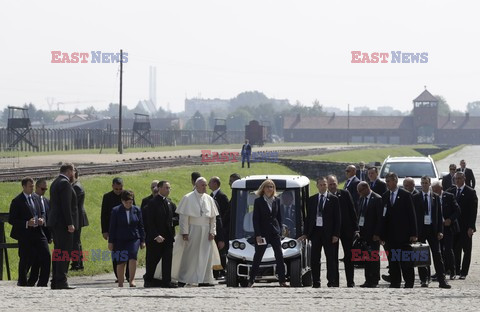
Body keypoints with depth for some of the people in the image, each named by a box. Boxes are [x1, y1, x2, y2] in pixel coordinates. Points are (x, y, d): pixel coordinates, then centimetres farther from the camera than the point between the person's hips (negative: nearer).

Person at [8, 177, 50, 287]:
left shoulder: (35, 199, 14)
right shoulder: (17, 201, -7)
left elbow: (42, 212, 26)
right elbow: (11, 220, -10)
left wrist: (42, 219, 2)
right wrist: (27, 223, -20)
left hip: (38, 232, 6)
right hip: (25, 235, -6)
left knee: (46, 256, -5)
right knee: (26, 260, 1)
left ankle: (42, 283, 1)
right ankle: (22, 282, 19)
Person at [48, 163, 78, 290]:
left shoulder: (55, 183, 18)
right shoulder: (65, 183, -12)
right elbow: (66, 205, -19)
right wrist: (70, 223, -19)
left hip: (54, 223, 10)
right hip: (63, 223, -10)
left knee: (58, 253, 12)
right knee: (65, 253, -9)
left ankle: (55, 281, 12)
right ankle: (61, 282, -13)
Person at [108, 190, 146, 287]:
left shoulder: (137, 210, 6)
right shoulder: (116, 211, 1)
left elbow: (141, 226, 11)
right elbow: (112, 227, 2)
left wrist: (142, 241, 9)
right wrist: (111, 242, 0)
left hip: (134, 239, 0)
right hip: (120, 240, 0)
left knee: (132, 256, -23)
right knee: (121, 262, 2)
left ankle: (132, 279, -18)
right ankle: (120, 283, 13)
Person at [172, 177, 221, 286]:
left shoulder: (209, 199, 9)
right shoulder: (188, 198, -3)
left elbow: (213, 217, 10)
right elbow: (183, 217, -5)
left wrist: (212, 231, 0)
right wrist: (184, 232, -11)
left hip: (205, 232, 4)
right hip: (192, 231, -4)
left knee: (205, 256, 2)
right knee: (188, 256, 0)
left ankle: (204, 279, 6)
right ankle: (182, 279, 8)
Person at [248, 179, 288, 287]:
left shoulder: (277, 200, 8)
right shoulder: (258, 201, -3)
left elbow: (279, 216, 13)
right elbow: (255, 219, -6)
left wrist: (279, 230, 4)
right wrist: (258, 235, -12)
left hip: (274, 233, 3)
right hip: (262, 233, -3)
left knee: (279, 256, -1)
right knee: (257, 257, 3)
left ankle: (282, 280, 2)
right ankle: (251, 280, 11)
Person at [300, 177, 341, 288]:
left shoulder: (333, 199, 1)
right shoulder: (311, 200, 11)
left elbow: (337, 218, -2)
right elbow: (308, 217, 13)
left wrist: (336, 234, -8)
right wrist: (306, 233, 5)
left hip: (328, 232, -3)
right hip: (315, 231, 3)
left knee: (331, 258, 0)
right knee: (314, 258, 3)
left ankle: (332, 282, 4)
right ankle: (316, 282, 8)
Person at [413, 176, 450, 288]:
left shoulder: (436, 197, 7)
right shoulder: (415, 198, 3)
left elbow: (439, 215, 7)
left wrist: (440, 231, -1)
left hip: (433, 228, 1)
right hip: (420, 229, -1)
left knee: (437, 254, -3)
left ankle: (441, 280, -4)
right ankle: (424, 279, 9)